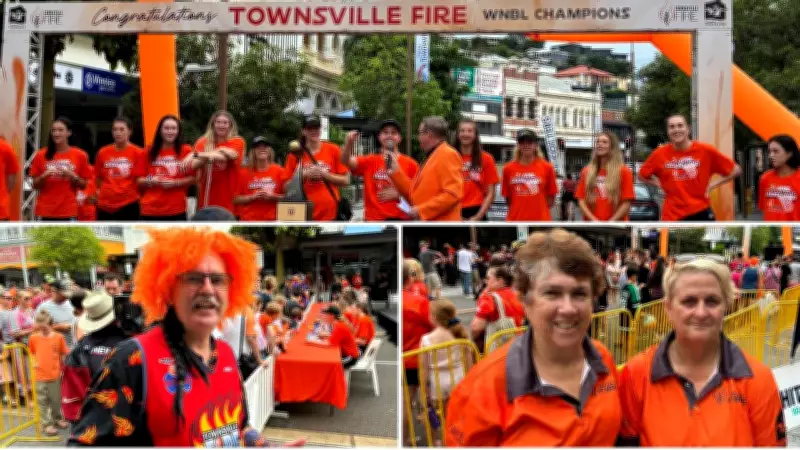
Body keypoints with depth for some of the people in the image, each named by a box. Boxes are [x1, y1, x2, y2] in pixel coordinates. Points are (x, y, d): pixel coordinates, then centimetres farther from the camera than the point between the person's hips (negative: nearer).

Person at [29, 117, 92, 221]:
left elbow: (83, 185, 6)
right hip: (45, 212, 1)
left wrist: (72, 176, -12)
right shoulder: (41, 155, 4)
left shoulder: (80, 155, 2)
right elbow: (35, 185, 7)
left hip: (68, 213, -1)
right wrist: (44, 176, -12)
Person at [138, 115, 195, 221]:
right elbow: (139, 181, 13)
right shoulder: (149, 153, 8)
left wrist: (175, 183, -13)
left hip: (176, 211, -1)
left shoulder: (186, 151, 3)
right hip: (150, 211, 2)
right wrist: (150, 181, -8)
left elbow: (193, 178, 2)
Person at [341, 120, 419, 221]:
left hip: (401, 220, -1)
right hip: (374, 220, 1)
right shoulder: (370, 161, 6)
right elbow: (346, 161, -8)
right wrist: (349, 142, -26)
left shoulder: (410, 164, 2)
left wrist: (398, 195, -11)